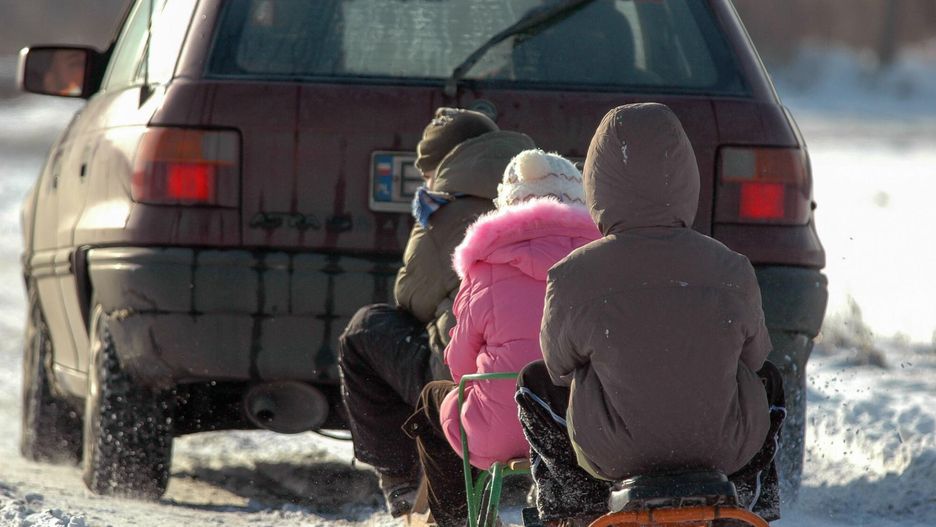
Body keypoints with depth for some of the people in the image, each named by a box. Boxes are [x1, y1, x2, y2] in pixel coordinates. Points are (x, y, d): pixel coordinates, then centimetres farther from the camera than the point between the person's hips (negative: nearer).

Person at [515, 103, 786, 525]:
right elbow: (752, 355, 4)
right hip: (727, 446, 2)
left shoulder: (574, 278, -16)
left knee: (535, 382, 27)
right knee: (767, 382, 35)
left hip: (614, 454, -2)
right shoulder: (731, 270, -11)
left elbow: (561, 363, 0)